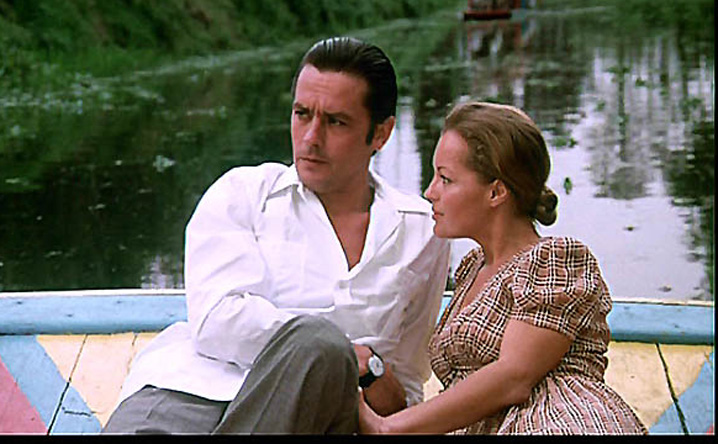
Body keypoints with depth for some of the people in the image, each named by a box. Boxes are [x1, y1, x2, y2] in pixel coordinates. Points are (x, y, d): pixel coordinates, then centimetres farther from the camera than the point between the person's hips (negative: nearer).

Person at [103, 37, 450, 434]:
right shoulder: (241, 192, 13)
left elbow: (405, 382, 26)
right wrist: (363, 361, -6)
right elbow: (218, 317, -4)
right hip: (194, 390, -2)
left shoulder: (421, 233, 20)